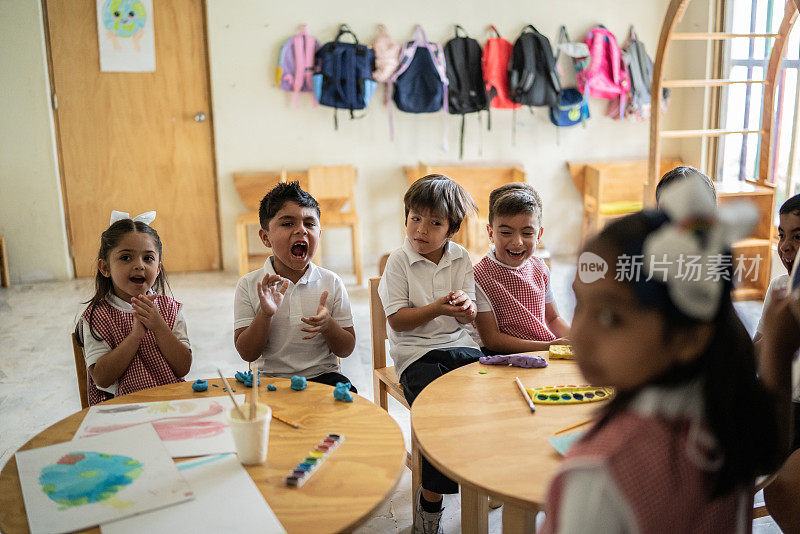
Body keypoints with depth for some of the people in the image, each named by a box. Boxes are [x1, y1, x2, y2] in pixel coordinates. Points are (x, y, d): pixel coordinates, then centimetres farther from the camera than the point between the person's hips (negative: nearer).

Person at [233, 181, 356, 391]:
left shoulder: (331, 283, 1)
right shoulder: (249, 285, -1)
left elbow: (346, 350, 4)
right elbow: (247, 354, -3)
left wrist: (327, 326, -18)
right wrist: (265, 314, -20)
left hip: (323, 375, 2)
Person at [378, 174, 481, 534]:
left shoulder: (461, 258, 8)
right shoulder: (399, 262, -3)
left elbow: (468, 319, 8)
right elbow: (397, 320, -8)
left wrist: (465, 305, -16)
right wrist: (436, 309, -20)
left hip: (458, 345, 4)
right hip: (415, 353, -3)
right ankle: (430, 499, -9)